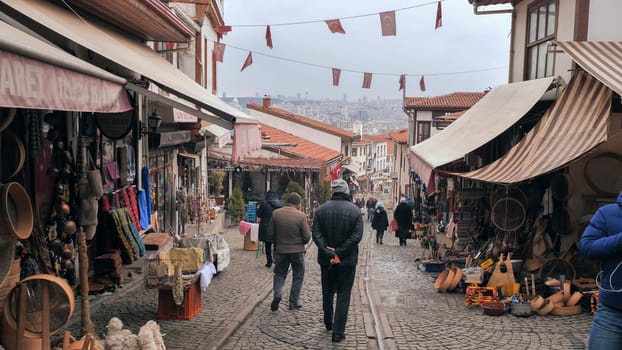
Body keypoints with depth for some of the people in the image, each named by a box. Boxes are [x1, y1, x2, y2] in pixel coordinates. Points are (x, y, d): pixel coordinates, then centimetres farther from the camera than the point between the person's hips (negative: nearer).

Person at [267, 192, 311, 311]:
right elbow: (307, 237, -13)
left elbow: (270, 232, 1)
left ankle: (277, 293, -5)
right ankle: (293, 302, 16)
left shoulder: (275, 213, -4)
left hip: (280, 249, 2)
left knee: (279, 273, 19)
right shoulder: (301, 216, -13)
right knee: (298, 276, 13)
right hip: (297, 250, -2)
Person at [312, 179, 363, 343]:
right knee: (343, 296, 5)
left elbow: (316, 234, -10)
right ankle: (338, 332, 3)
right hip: (347, 261, -2)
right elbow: (357, 236, -16)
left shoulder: (321, 209, -3)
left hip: (326, 260, 2)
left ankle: (328, 323, 36)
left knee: (327, 292, 19)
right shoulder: (355, 210, -8)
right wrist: (340, 253, -15)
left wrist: (329, 252, -14)